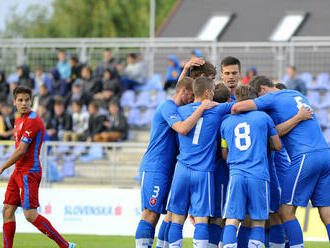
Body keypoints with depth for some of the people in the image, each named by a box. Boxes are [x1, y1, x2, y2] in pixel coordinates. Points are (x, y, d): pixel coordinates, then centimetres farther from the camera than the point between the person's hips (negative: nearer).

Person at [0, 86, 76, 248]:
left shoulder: (32, 121, -15)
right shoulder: (19, 120, 16)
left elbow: (21, 151, -18)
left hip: (29, 173, -10)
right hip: (19, 172, 10)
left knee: (30, 215, -13)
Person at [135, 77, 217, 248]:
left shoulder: (174, 108, 20)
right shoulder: (168, 107, -11)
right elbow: (183, 129, -26)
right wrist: (201, 108, -21)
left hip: (168, 169, 10)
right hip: (154, 168, -10)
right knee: (151, 214, -13)